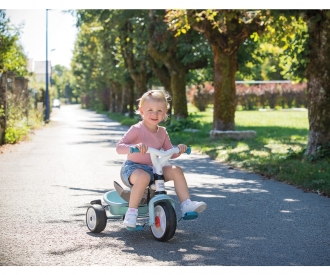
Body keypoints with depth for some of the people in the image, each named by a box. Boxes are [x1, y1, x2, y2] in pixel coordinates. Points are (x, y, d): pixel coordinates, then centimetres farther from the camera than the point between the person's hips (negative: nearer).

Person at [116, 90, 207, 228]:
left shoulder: (162, 132, 7)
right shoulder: (136, 130, -13)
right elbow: (119, 147, -22)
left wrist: (179, 149, -11)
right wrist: (135, 146, -41)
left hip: (153, 169, 6)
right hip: (133, 167, -6)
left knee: (176, 170, -12)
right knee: (143, 177, -39)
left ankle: (186, 205, -9)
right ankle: (131, 213, -29)